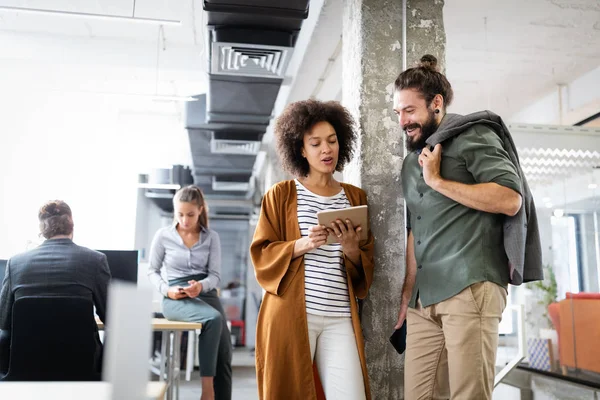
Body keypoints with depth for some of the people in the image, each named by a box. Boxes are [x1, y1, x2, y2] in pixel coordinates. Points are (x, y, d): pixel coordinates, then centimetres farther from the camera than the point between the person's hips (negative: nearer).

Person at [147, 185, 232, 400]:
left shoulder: (211, 237, 8)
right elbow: (152, 271, 10)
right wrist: (166, 290, -10)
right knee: (213, 318, -33)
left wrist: (201, 285, -21)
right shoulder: (163, 235, 3)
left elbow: (215, 275, 3)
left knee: (224, 353, -14)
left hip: (206, 294, 3)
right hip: (177, 298, -3)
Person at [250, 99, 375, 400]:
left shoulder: (356, 197, 14)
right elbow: (262, 255, 0)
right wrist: (304, 244, -16)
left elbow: (365, 268, 13)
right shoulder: (281, 194, 6)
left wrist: (350, 247, -9)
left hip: (340, 318, 2)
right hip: (290, 314, -2)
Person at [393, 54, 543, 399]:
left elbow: (510, 200, -13)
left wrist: (438, 181, -10)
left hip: (469, 287, -7)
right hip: (424, 297, 7)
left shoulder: (472, 136, 0)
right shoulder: (411, 161, 21)